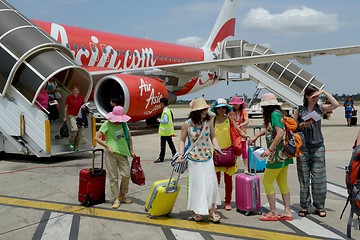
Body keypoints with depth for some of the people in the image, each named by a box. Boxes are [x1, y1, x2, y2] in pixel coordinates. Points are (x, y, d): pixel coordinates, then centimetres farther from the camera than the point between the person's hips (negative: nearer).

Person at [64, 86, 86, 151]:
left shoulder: (81, 97, 7)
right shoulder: (69, 97, 0)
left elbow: (84, 105, 19)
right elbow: (66, 108, 3)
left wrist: (84, 107, -6)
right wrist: (65, 117, 0)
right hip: (71, 116, -4)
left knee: (80, 131, -1)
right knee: (74, 129, -23)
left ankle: (76, 146, 14)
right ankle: (71, 143, 0)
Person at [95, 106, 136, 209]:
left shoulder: (124, 123, 11)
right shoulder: (107, 124, -2)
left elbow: (129, 137, 20)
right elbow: (97, 138, -2)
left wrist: (131, 151, 14)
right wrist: (108, 146, -10)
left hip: (123, 154, 3)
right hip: (111, 154, -3)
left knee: (126, 175, -3)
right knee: (113, 177, -2)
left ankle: (122, 194, 20)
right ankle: (116, 198, 9)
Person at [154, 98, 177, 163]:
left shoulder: (165, 112, -19)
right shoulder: (169, 110, 11)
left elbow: (165, 121, -25)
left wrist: (159, 120, -11)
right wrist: (161, 120, 14)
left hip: (165, 131, -9)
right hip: (169, 131, 9)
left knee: (163, 145, -3)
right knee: (170, 143, 15)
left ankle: (161, 158, 2)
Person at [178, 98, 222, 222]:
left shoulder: (208, 122, -1)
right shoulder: (187, 124, -9)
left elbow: (213, 137, 10)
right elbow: (182, 140, 1)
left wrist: (217, 149, -5)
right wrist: (181, 154, -10)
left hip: (208, 158, 3)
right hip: (194, 160, -3)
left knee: (211, 184, 1)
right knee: (196, 185, 3)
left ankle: (211, 212, 12)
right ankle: (196, 211, 21)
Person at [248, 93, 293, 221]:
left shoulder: (275, 114, -15)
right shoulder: (278, 113, 14)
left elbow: (280, 133, -26)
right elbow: (269, 129, 31)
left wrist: (270, 149, -25)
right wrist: (256, 136, 30)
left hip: (278, 154, -9)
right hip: (284, 154, 9)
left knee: (267, 181, -1)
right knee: (282, 182, 13)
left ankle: (273, 212, 5)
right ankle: (287, 212, 16)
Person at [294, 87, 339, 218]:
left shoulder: (320, 108, 6)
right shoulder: (299, 110, 3)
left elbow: (336, 104, -8)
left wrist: (324, 92, -5)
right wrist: (303, 125, -12)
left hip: (318, 147, 1)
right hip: (303, 147, -1)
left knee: (318, 178, 2)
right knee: (304, 178, 4)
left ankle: (319, 206, 14)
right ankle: (305, 206, 15)